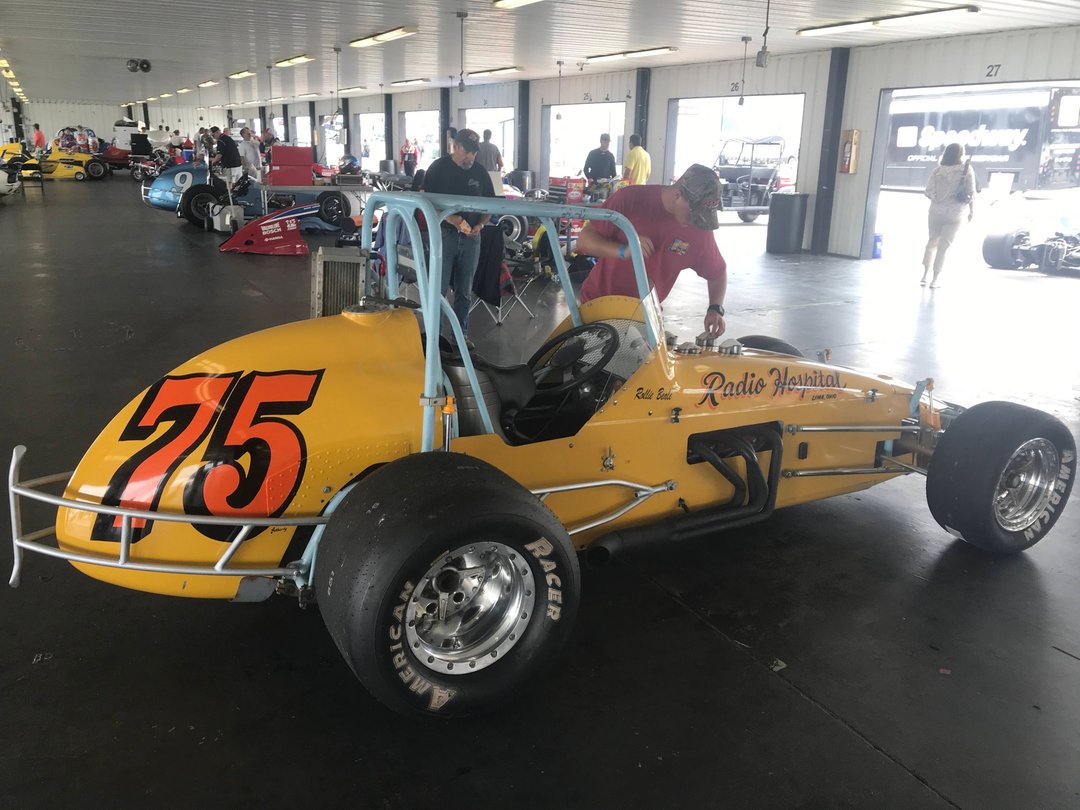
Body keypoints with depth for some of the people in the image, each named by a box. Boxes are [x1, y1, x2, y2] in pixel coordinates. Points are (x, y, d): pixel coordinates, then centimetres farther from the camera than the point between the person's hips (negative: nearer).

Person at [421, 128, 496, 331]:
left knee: (464, 291, 10)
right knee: (438, 289, -2)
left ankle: (461, 334, 20)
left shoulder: (480, 172, 7)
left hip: (471, 237, 3)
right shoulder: (438, 168, -3)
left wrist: (479, 225, -5)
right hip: (444, 234, -3)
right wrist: (450, 219, -21)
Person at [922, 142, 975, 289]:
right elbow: (971, 193, -6)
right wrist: (972, 211, 5)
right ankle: (935, 279, 5)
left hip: (936, 211, 2)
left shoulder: (937, 170, -3)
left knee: (932, 242, 17)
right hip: (955, 214, -2)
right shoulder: (966, 170, -6)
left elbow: (928, 192, -4)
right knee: (943, 246, 4)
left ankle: (925, 275, 15)